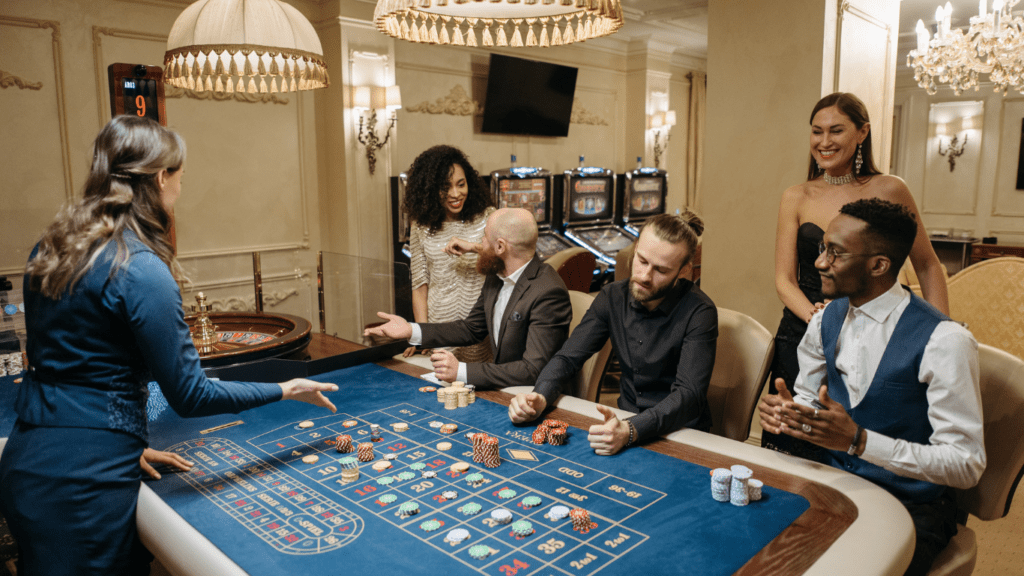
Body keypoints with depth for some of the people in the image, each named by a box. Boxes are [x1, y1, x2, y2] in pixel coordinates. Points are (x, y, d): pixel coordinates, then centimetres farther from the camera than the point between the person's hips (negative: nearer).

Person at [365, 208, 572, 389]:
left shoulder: (548, 293, -24)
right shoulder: (496, 277, 5)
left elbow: (532, 371, -28)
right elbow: (471, 329, 17)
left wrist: (461, 371, -31)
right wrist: (411, 331, 6)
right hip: (502, 386, 8)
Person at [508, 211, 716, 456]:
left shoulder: (698, 312, -17)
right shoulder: (613, 297, -2)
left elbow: (689, 395, -24)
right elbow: (568, 357, 2)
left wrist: (630, 431, -40)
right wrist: (540, 396, -19)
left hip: (681, 433, -5)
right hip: (624, 422, 5)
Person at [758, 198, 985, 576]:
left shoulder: (943, 341, -19)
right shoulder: (826, 321, 1)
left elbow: (966, 465, -18)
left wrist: (858, 441, -29)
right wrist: (786, 410, -11)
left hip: (910, 507, -5)